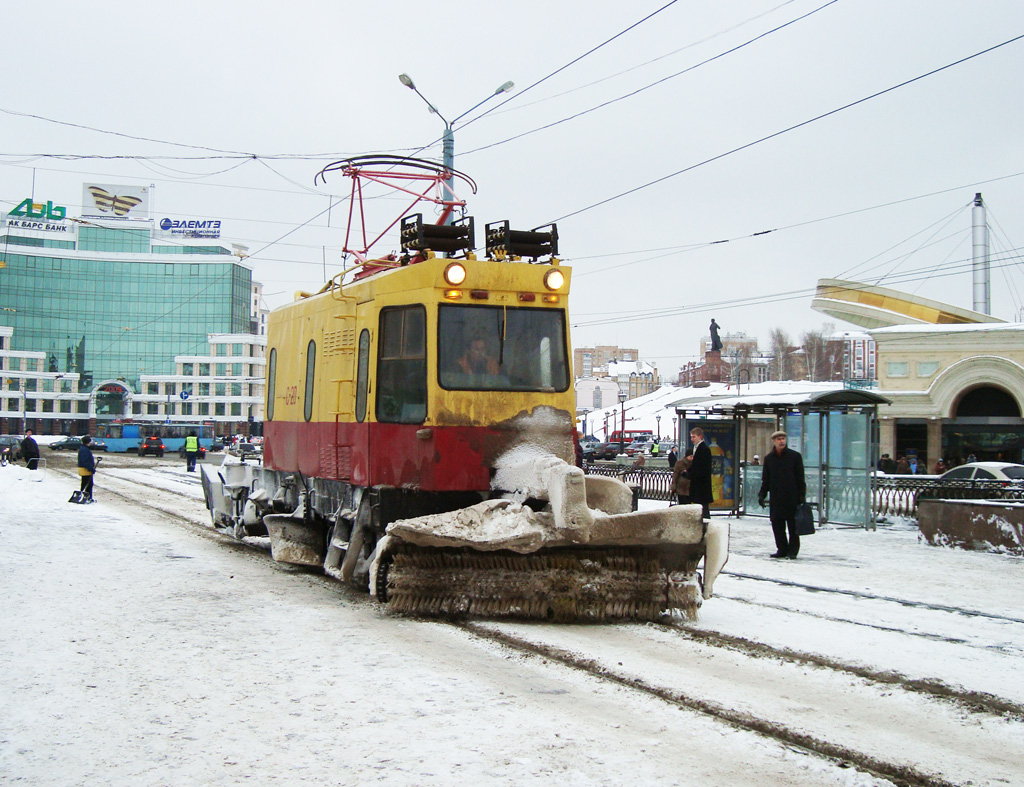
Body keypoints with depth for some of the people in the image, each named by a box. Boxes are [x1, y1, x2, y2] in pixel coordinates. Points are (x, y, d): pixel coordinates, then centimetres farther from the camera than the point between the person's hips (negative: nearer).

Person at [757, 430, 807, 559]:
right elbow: (765, 479, 14)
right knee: (777, 525, 3)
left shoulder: (795, 456, 1)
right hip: (775, 498, 3)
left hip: (792, 497, -3)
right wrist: (762, 494, 4)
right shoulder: (768, 458, 9)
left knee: (793, 525, 0)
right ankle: (782, 549, 13)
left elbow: (800, 478, 1)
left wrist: (802, 495, -5)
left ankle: (792, 551, 7)